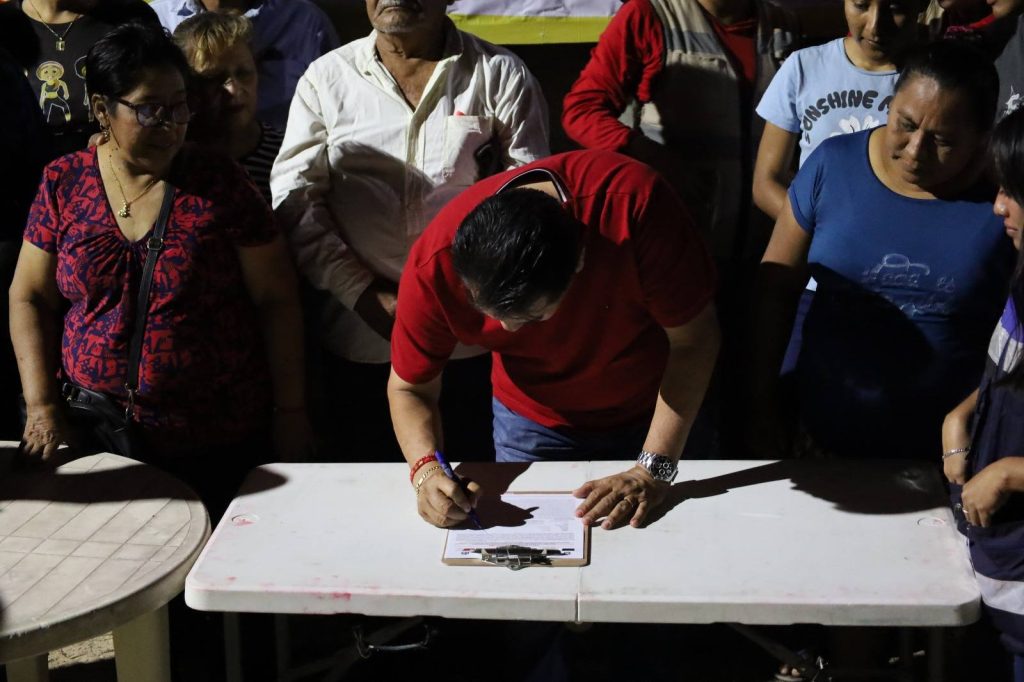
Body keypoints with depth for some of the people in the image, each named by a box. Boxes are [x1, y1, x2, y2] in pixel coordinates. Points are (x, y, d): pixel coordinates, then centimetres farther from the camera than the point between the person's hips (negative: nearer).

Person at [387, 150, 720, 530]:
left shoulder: (633, 202, -38)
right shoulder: (434, 266, -31)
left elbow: (693, 339, -27)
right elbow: (409, 388, -15)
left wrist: (653, 471, -29)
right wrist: (426, 470, -35)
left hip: (650, 412, -1)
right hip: (530, 424, 1)